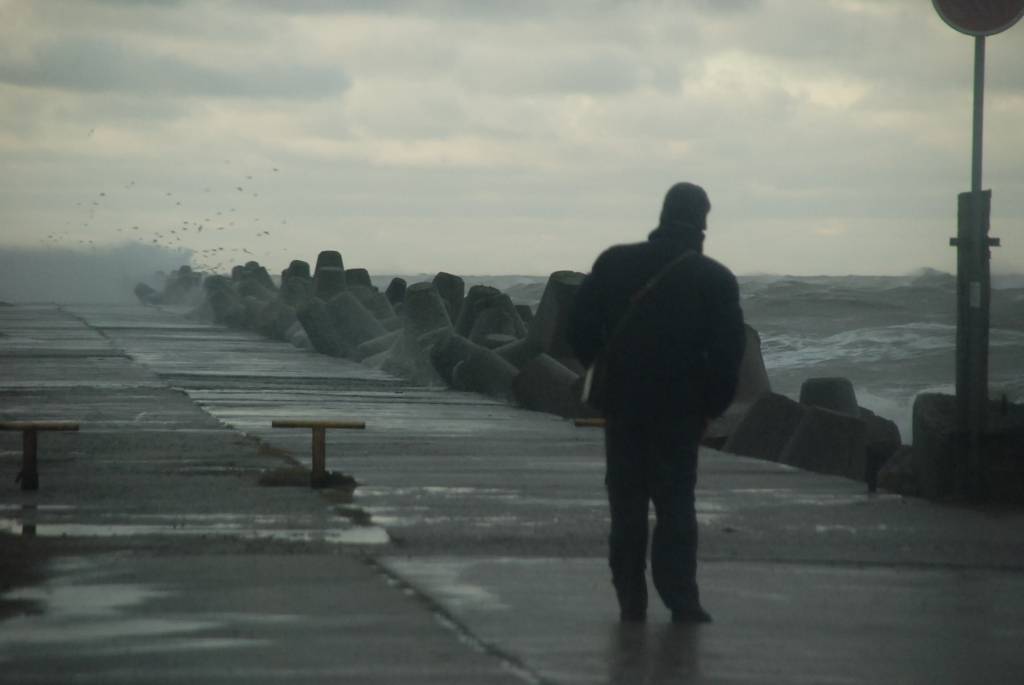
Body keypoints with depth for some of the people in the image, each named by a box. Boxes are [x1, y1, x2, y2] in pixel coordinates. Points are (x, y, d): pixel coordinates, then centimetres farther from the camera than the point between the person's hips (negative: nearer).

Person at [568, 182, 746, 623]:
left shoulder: (614, 264, -1)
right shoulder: (716, 280, -5)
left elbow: (580, 328, 1)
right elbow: (728, 352, -6)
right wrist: (712, 405, 5)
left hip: (623, 404, 1)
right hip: (680, 409, -1)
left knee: (626, 504, 10)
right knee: (676, 504, 5)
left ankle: (631, 601, 10)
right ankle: (681, 602, -3)